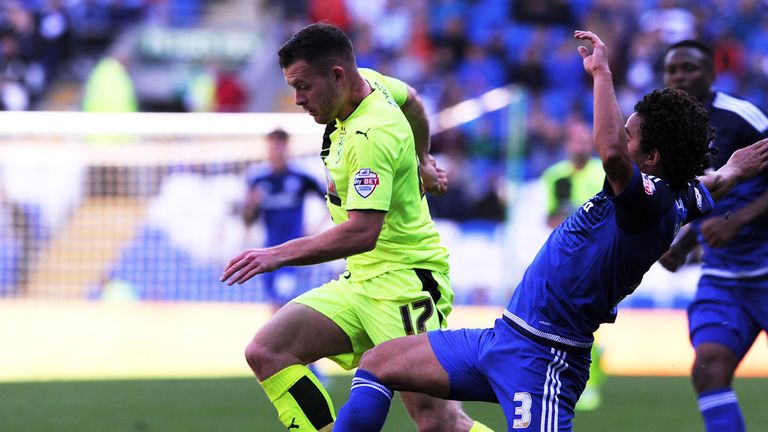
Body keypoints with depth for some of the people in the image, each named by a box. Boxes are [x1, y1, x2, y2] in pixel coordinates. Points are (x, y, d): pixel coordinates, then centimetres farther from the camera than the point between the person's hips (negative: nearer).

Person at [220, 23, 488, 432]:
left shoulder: (371, 136, -22)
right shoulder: (368, 82, 6)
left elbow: (362, 232, -31)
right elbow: (412, 102, 30)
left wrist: (278, 255, -30)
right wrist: (419, 160, 47)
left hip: (404, 282, -10)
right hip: (361, 281, 10)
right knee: (266, 352, -6)